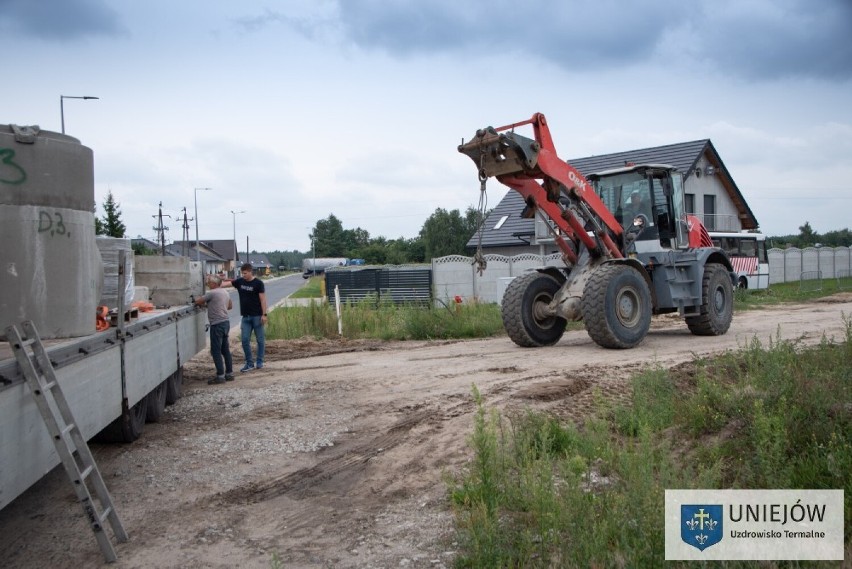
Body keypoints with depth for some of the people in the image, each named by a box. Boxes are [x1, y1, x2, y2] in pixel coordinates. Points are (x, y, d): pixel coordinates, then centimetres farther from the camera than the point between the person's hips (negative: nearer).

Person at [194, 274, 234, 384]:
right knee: (225, 350, 14)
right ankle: (229, 373, 18)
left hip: (217, 324, -9)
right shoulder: (225, 293, 15)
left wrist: (203, 304, 16)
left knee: (216, 351, -4)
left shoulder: (211, 293, -11)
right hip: (226, 322, 9)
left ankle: (220, 376, -4)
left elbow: (197, 301, -7)